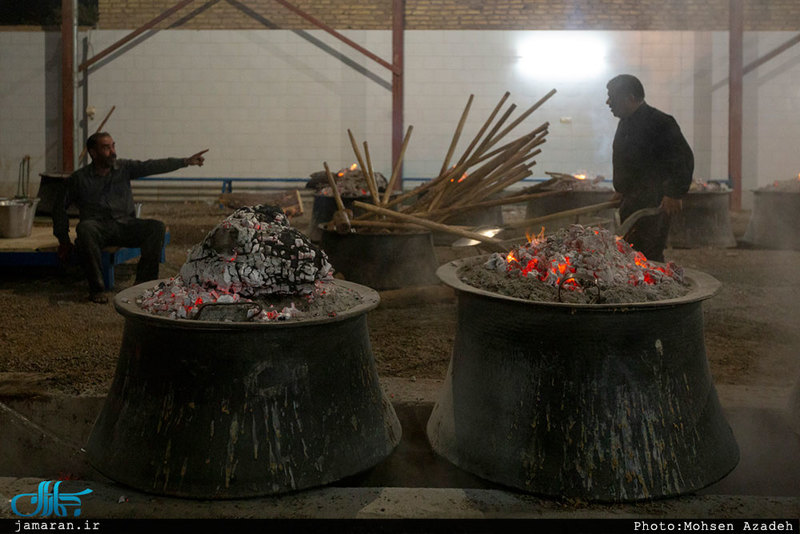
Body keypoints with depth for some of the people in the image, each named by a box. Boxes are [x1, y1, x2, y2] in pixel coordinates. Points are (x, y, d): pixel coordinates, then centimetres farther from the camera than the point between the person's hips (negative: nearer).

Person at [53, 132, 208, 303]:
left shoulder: (124, 167, 9)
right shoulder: (79, 178, 3)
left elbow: (152, 166, -2)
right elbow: (60, 206, 8)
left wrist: (186, 161, -15)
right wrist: (64, 240, 2)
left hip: (126, 225, 3)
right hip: (98, 226, -3)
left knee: (157, 227, -22)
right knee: (85, 228, -37)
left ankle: (143, 283, -19)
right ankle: (96, 288, -29)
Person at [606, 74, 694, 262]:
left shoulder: (659, 123, -14)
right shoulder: (625, 123, 15)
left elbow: (684, 159, -18)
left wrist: (674, 194, -21)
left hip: (653, 204, -9)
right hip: (630, 202, 9)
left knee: (649, 257, -13)